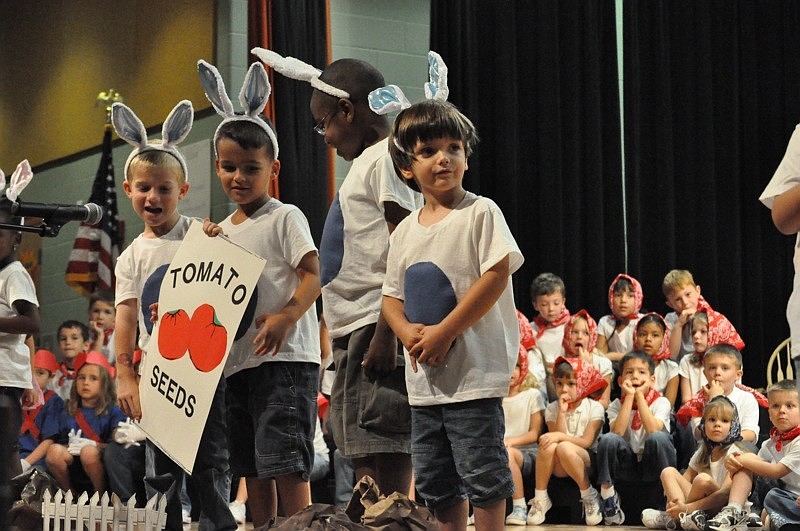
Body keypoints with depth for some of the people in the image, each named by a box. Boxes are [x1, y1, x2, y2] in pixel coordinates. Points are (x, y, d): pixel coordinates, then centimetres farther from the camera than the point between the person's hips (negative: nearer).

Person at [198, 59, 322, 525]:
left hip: (285, 357, -8)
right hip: (237, 360, 8)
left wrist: (286, 317, -27)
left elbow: (313, 275, -12)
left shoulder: (285, 217, -3)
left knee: (285, 460, -13)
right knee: (252, 468, 11)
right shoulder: (223, 230, 18)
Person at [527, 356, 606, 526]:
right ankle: (540, 499, -17)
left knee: (564, 448, -36)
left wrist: (560, 437, -25)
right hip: (560, 467, 3)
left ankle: (589, 496, -17)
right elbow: (557, 435, -8)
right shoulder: (552, 408, 5)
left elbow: (587, 441, -14)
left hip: (586, 460, -3)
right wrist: (562, 412, -16)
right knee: (549, 446, -31)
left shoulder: (594, 408, -4)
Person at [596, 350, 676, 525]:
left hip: (653, 465, -1)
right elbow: (617, 432, -19)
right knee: (608, 439, -27)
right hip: (628, 464, 2)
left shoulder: (661, 402, -3)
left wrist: (639, 395, -18)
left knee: (657, 438, -33)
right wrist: (630, 396, -17)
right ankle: (607, 495, -13)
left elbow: (653, 430, -24)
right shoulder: (616, 405, 2)